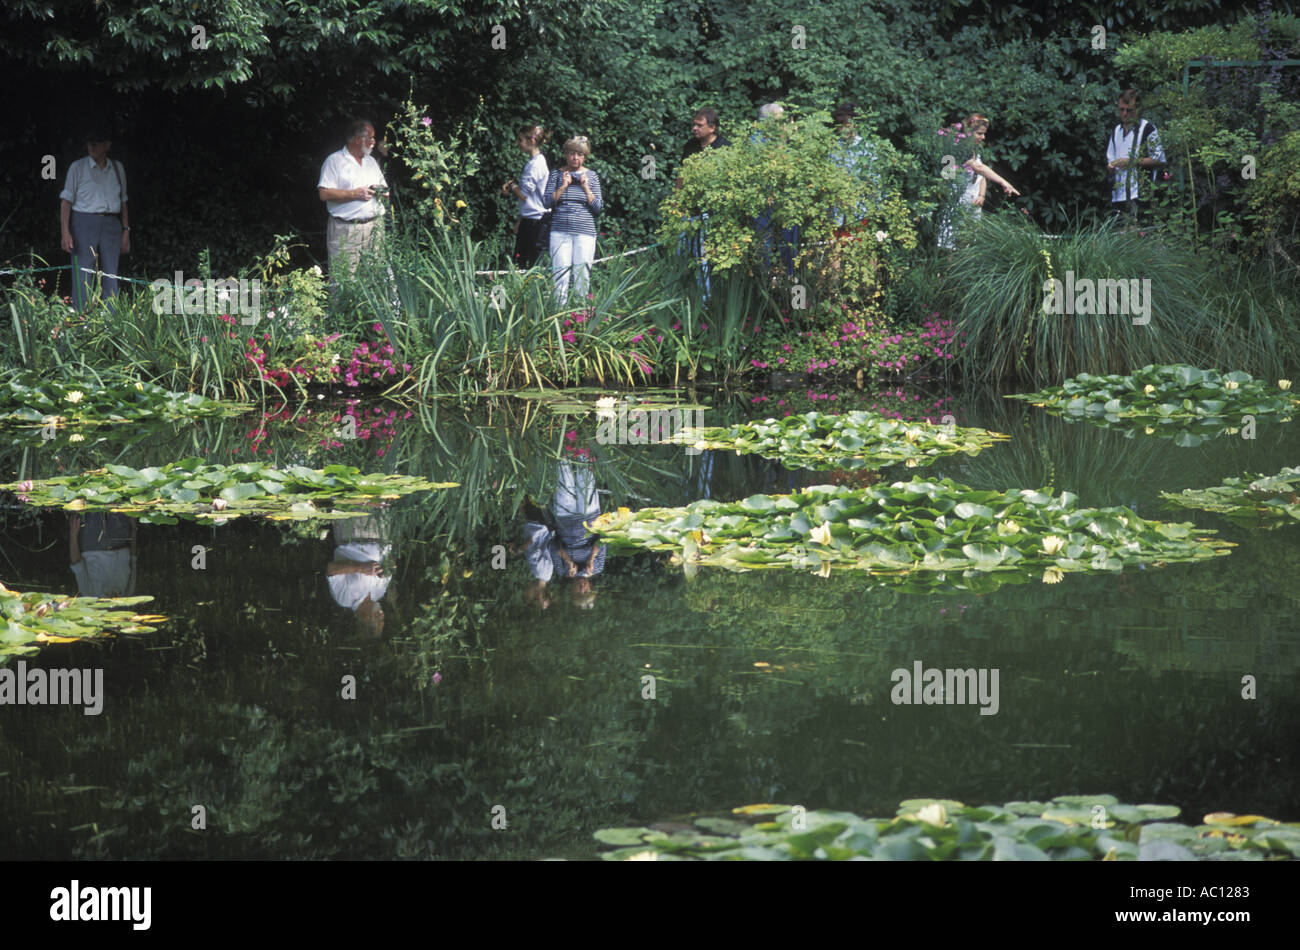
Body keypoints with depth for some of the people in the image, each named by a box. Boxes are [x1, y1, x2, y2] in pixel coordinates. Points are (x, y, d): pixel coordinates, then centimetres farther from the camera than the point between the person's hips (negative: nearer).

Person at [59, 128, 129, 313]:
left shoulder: (117, 168, 12)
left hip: (111, 226, 3)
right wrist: (66, 232, -9)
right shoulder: (78, 168, 2)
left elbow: (123, 202, 17)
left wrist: (126, 231, 10)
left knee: (111, 278, 2)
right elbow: (66, 200, 0)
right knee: (83, 278, -7)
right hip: (84, 223, -3)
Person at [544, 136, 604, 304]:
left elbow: (598, 208, 4)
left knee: (582, 276, -2)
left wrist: (586, 188, -5)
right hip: (560, 231, 0)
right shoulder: (557, 174, 8)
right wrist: (564, 186, -9)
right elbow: (548, 202, 0)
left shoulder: (591, 176, 9)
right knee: (560, 275, -5)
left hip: (585, 232, 0)